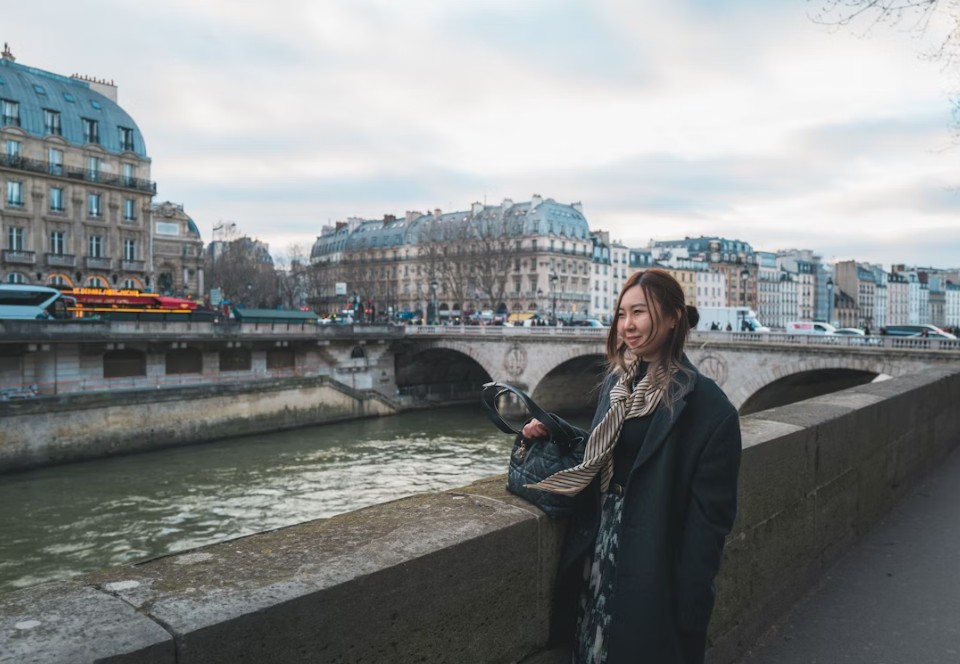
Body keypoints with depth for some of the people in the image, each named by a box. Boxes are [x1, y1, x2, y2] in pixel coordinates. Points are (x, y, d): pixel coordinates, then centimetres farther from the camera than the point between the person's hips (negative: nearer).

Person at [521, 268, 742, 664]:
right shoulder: (616, 382, 4)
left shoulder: (707, 406, -16)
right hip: (598, 554, 6)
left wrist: (690, 601, -15)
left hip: (655, 572, -6)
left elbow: (710, 514, -15)